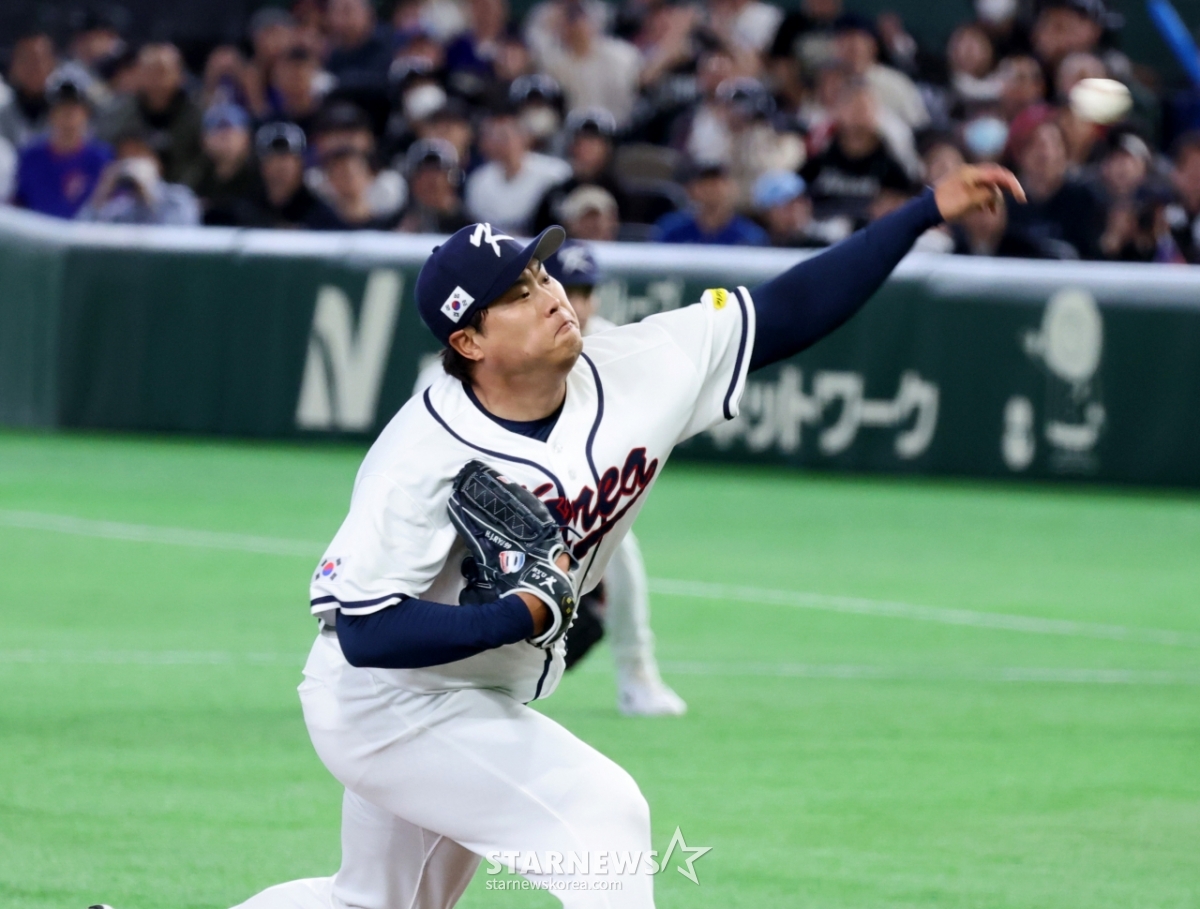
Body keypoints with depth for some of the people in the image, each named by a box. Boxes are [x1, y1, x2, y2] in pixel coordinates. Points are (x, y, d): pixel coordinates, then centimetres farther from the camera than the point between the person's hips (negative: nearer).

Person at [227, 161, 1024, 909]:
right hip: (388, 704, -8)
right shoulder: (425, 458, -28)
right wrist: (526, 614, -33)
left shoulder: (634, 371, -11)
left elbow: (789, 311, -9)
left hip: (485, 704, 8)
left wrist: (928, 210, -15)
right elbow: (365, 631, -30)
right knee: (600, 811, -19)